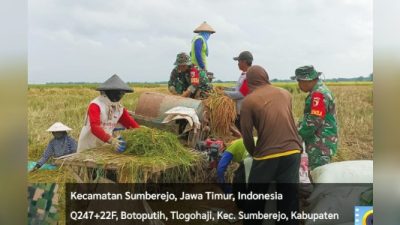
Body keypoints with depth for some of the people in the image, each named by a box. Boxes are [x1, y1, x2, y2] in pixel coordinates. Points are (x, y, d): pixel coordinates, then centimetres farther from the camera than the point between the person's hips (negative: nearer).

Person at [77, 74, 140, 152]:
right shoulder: (95, 105, -19)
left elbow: (131, 123, -1)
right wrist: (111, 140, -45)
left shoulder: (120, 108, 3)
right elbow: (94, 127, -31)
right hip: (88, 148, -6)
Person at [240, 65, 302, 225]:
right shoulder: (285, 94, 12)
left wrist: (253, 153, 17)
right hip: (292, 152, 4)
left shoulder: (249, 100, -2)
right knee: (289, 199, 14)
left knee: (255, 201, 15)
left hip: (267, 156, -4)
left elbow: (246, 134, -1)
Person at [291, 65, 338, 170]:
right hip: (319, 143, 10)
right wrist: (299, 126, 9)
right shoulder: (318, 91, 14)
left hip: (321, 146, -10)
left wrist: (296, 135, -12)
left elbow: (313, 122, -23)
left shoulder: (319, 94, -19)